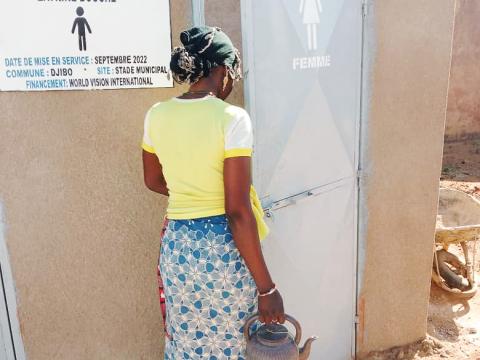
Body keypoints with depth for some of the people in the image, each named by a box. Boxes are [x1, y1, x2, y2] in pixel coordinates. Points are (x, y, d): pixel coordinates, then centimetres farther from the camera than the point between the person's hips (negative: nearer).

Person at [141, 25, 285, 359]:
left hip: (176, 245, 5)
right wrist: (267, 287, -14)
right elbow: (238, 212, -21)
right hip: (223, 247, -5)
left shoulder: (156, 115, 0)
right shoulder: (232, 117, -17)